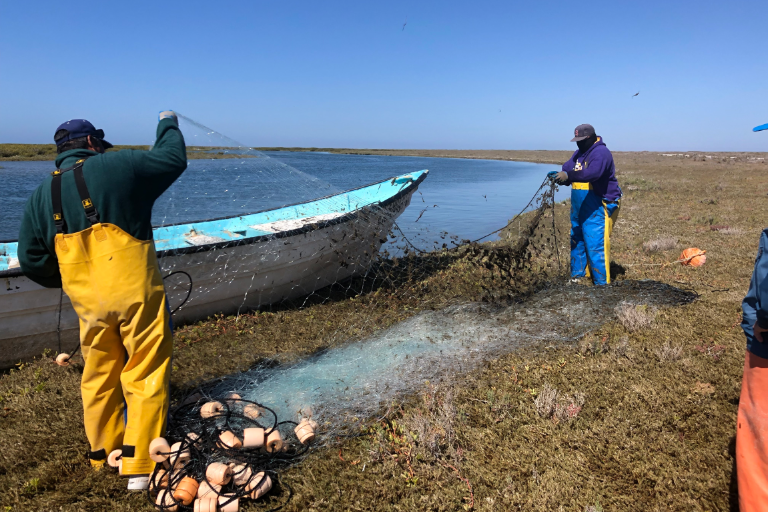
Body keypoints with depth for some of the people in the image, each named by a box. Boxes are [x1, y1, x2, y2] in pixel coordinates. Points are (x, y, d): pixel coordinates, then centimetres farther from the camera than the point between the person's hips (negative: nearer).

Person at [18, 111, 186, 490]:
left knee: (98, 376, 21)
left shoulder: (41, 195, 10)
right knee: (145, 377, 3)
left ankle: (102, 453, 38)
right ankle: (139, 467, 6)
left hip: (88, 303, 5)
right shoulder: (118, 166, -4)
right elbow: (173, 159, 9)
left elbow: (30, 260, 10)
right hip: (136, 294, -5)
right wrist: (168, 124, 27)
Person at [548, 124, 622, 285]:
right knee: (577, 240, 16)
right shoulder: (579, 153, 14)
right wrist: (558, 175, -18)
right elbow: (567, 168, 5)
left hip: (599, 206, -9)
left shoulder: (601, 152, -15)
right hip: (579, 207, 9)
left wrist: (568, 175, -40)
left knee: (596, 244, -10)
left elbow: (593, 173, -32)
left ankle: (601, 282, -3)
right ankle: (577, 276, 30)